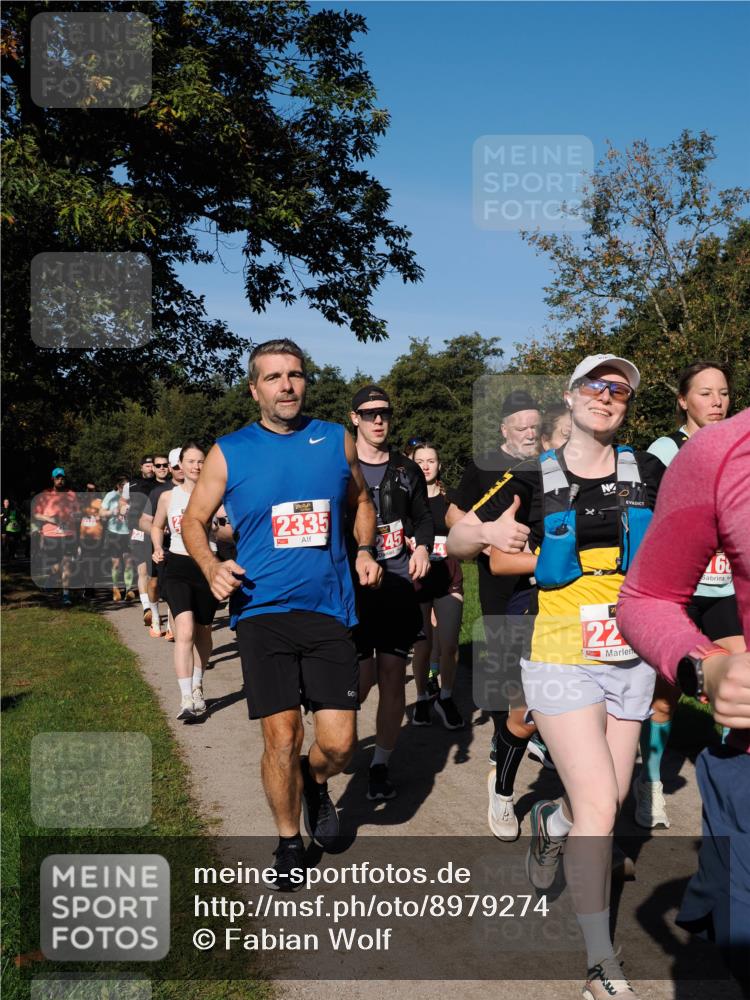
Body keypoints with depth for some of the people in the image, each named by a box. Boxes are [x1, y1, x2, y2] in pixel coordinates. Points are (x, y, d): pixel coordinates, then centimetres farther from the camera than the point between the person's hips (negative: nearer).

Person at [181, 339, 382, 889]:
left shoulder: (336, 440, 7)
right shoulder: (229, 452, 2)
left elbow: (361, 502, 21)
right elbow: (194, 520, 10)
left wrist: (365, 550, 4)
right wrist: (211, 566, -9)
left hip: (329, 609, 1)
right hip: (262, 611, -1)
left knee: (339, 742, -2)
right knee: (281, 736, -2)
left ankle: (314, 782, 35)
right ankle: (289, 843, 24)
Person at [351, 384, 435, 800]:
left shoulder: (407, 470, 12)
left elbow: (423, 516, 19)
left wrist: (423, 547, -1)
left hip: (398, 584, 3)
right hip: (352, 583, -3)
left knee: (392, 677, 3)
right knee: (363, 675, -7)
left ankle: (381, 766, 16)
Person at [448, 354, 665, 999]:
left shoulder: (646, 473, 3)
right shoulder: (534, 480, -2)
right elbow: (456, 543, 3)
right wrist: (489, 532, -19)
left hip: (629, 658, 4)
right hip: (561, 658, -3)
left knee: (609, 800, 11)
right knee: (600, 807, -8)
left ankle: (552, 825, 47)